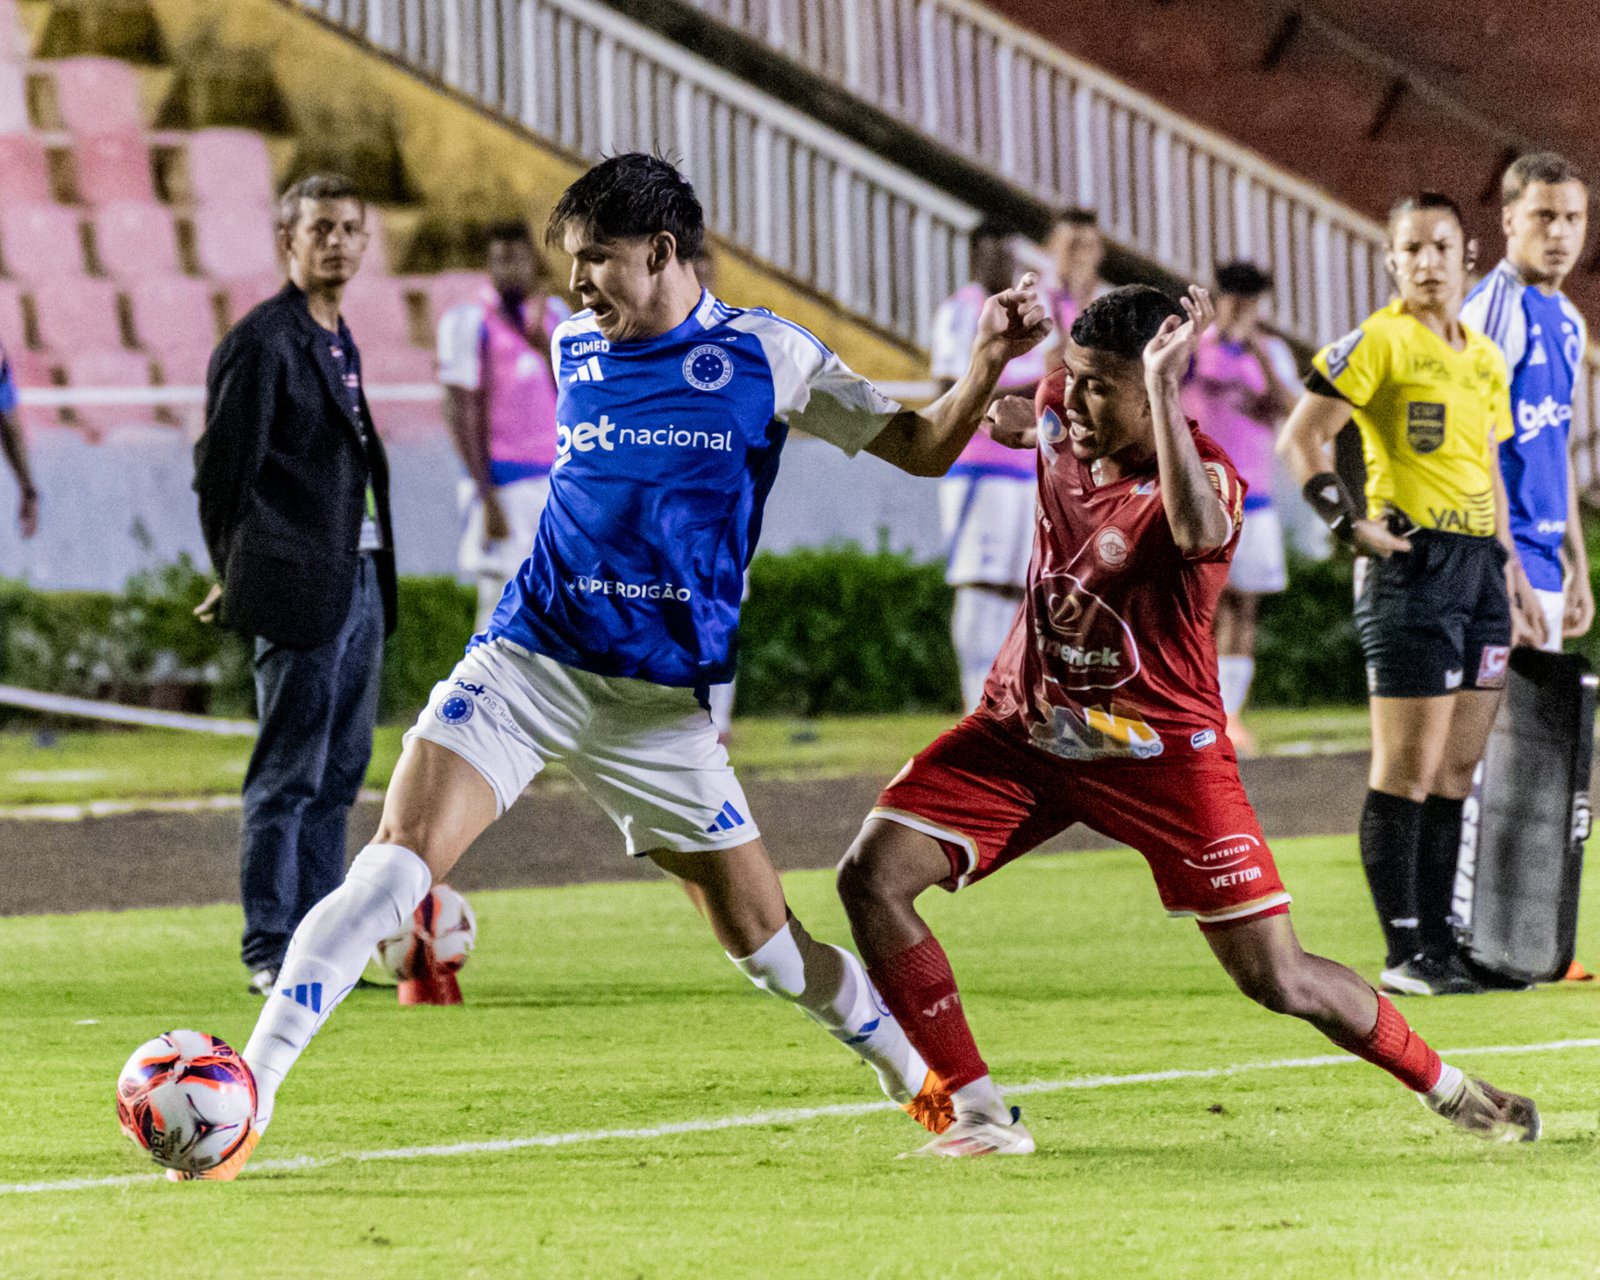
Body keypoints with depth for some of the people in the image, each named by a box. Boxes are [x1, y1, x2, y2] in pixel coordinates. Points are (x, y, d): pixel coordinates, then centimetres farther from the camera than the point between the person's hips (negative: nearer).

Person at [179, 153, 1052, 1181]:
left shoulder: (765, 356, 0)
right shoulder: (575, 348, 9)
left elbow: (921, 448, 3)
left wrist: (987, 364, -11)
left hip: (665, 703, -1)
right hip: (527, 662, 1)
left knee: (763, 939, 3)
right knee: (398, 861, -19)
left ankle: (923, 1085, 28)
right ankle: (245, 1097, -21)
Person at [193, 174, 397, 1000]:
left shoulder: (338, 342, 16)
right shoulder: (262, 342, -10)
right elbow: (221, 469, -9)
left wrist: (380, 571, 17)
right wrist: (239, 580, -2)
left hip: (360, 581, 9)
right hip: (300, 587, -9)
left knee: (338, 773, 10)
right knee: (287, 775, -5)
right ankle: (268, 953, -2)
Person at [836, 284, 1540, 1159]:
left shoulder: (1204, 477, -24)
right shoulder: (1063, 421, -6)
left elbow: (1197, 532, -49)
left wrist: (1163, 387, -50)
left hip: (1159, 751, -5)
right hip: (1025, 726, 5)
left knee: (1278, 981, -5)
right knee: (871, 876, -14)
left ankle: (1445, 1087, 20)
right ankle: (980, 1112, -8)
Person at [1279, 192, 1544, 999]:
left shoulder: (1485, 358, 17)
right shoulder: (1377, 343, -5)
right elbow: (1300, 439, -9)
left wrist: (1514, 577, 21)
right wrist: (1352, 523, -15)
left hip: (1479, 568, 7)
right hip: (1413, 564, -7)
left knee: (1460, 766, 8)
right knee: (1409, 767, -7)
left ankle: (1441, 946, 14)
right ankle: (1403, 954, -4)